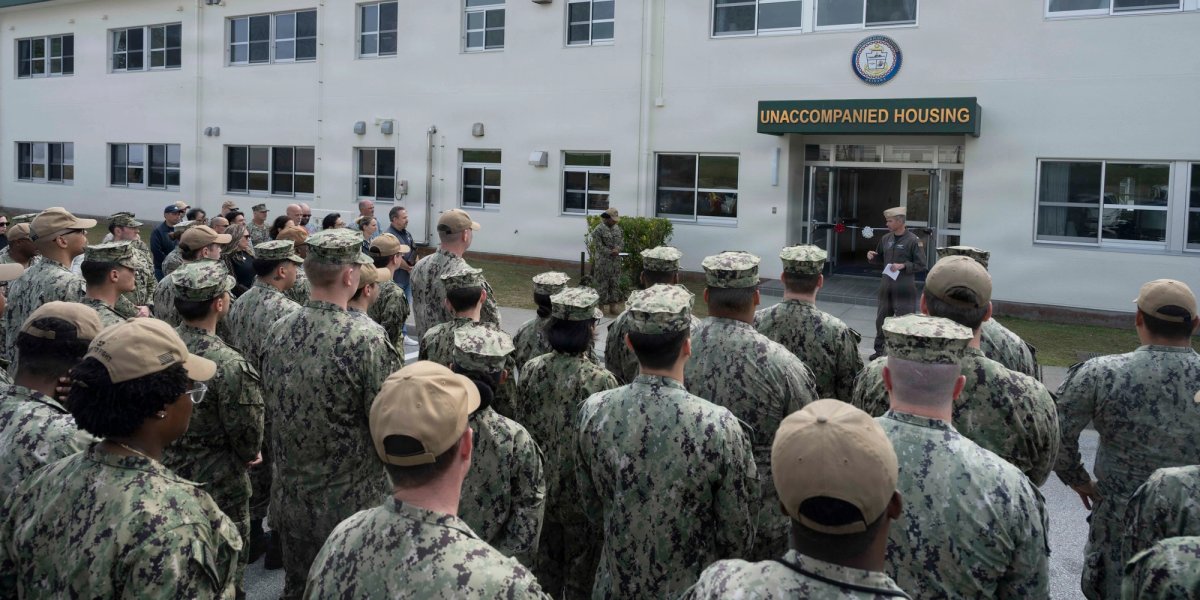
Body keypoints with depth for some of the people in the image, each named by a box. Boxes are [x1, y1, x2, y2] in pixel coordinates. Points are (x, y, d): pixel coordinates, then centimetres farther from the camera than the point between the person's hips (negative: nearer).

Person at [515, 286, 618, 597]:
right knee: (581, 571, 14)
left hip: (540, 485, 5)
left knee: (545, 564, 22)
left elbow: (520, 426, 3)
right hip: (581, 490, -5)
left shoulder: (531, 370, -6)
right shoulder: (600, 380, -23)